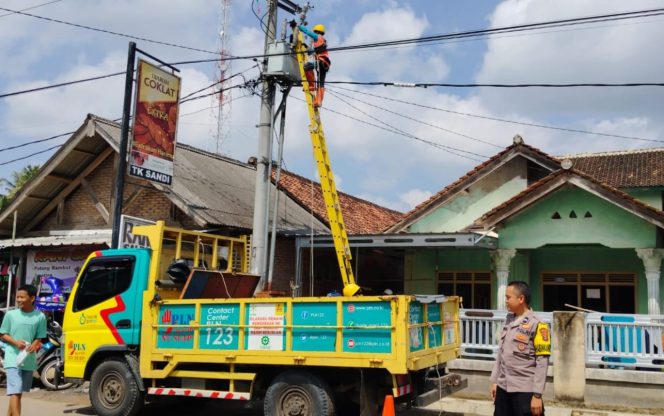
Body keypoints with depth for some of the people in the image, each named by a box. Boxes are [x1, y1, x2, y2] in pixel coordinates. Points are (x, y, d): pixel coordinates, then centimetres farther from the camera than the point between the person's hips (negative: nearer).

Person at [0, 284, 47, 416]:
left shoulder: (40, 317, 0)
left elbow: (39, 337, 5)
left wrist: (34, 345, -16)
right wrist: (16, 342, -14)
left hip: (29, 360, 3)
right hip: (13, 358, -2)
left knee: (18, 392, 14)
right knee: (15, 392, -12)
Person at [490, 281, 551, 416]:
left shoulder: (536, 325, -13)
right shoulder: (509, 320, 9)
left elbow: (542, 362, -14)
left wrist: (537, 395, -15)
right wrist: (495, 381, 14)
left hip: (524, 390, -7)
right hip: (503, 387, 7)